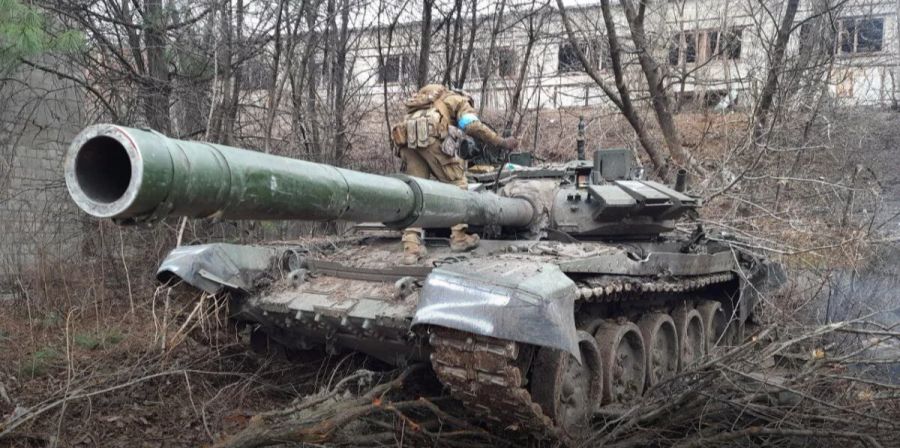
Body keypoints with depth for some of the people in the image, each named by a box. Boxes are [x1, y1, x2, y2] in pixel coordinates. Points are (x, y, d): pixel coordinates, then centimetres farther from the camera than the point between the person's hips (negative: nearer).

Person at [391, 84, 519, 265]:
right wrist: (502, 142, 4)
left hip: (406, 137, 6)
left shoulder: (431, 101, 41)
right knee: (456, 183, 8)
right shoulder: (460, 100, 22)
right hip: (431, 135, -6)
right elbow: (473, 126, 1)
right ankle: (459, 237, 8)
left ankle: (411, 248, -2)